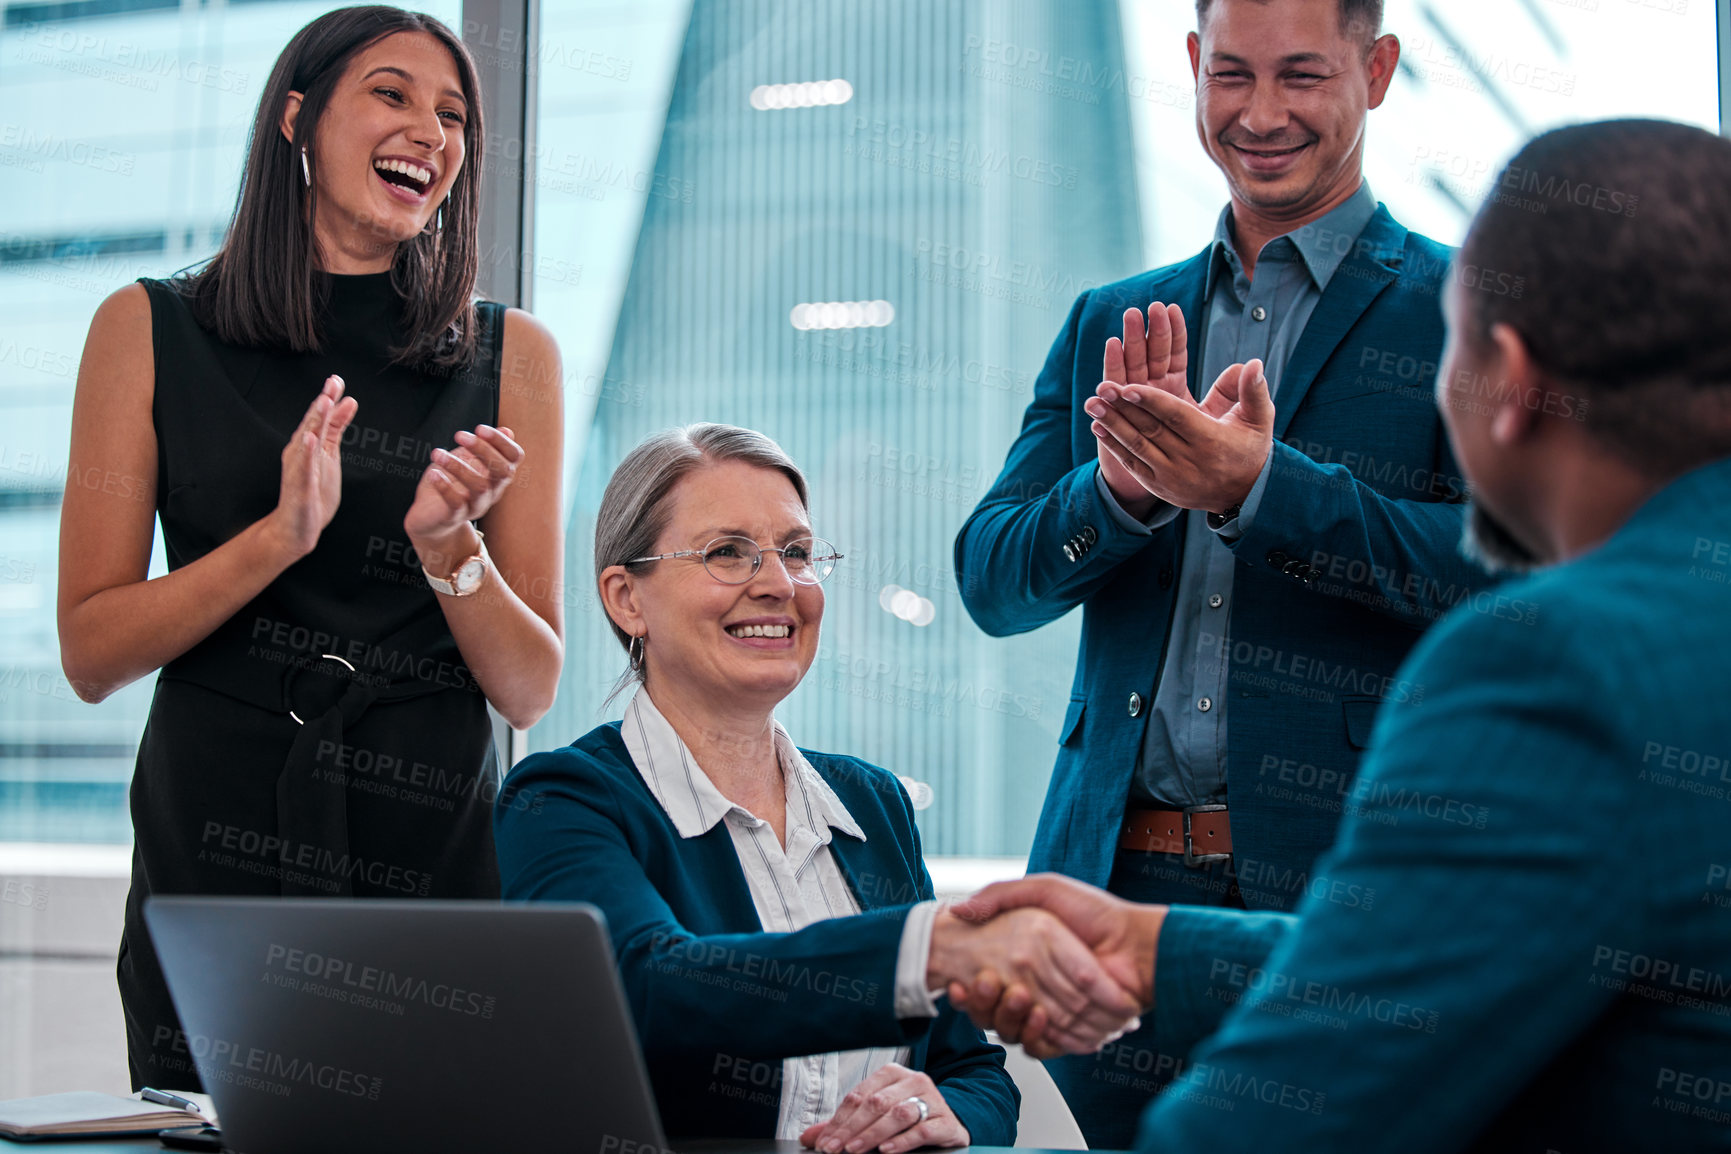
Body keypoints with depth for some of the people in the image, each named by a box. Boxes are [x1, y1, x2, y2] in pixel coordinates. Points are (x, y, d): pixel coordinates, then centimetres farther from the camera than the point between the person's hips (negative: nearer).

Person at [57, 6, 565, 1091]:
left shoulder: (511, 356, 6)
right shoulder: (152, 330, 4)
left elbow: (531, 691, 5)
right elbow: (91, 655, -1)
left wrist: (448, 548, -14)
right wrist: (281, 534, -15)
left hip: (439, 863, 1)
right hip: (214, 857, 0)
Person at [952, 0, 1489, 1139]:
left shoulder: (1465, 310, 2)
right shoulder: (1109, 326, 14)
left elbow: (1507, 567, -10)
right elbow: (991, 584, 8)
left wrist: (1256, 484, -21)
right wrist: (1120, 486, -13)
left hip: (1347, 889, -3)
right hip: (1116, 880, 4)